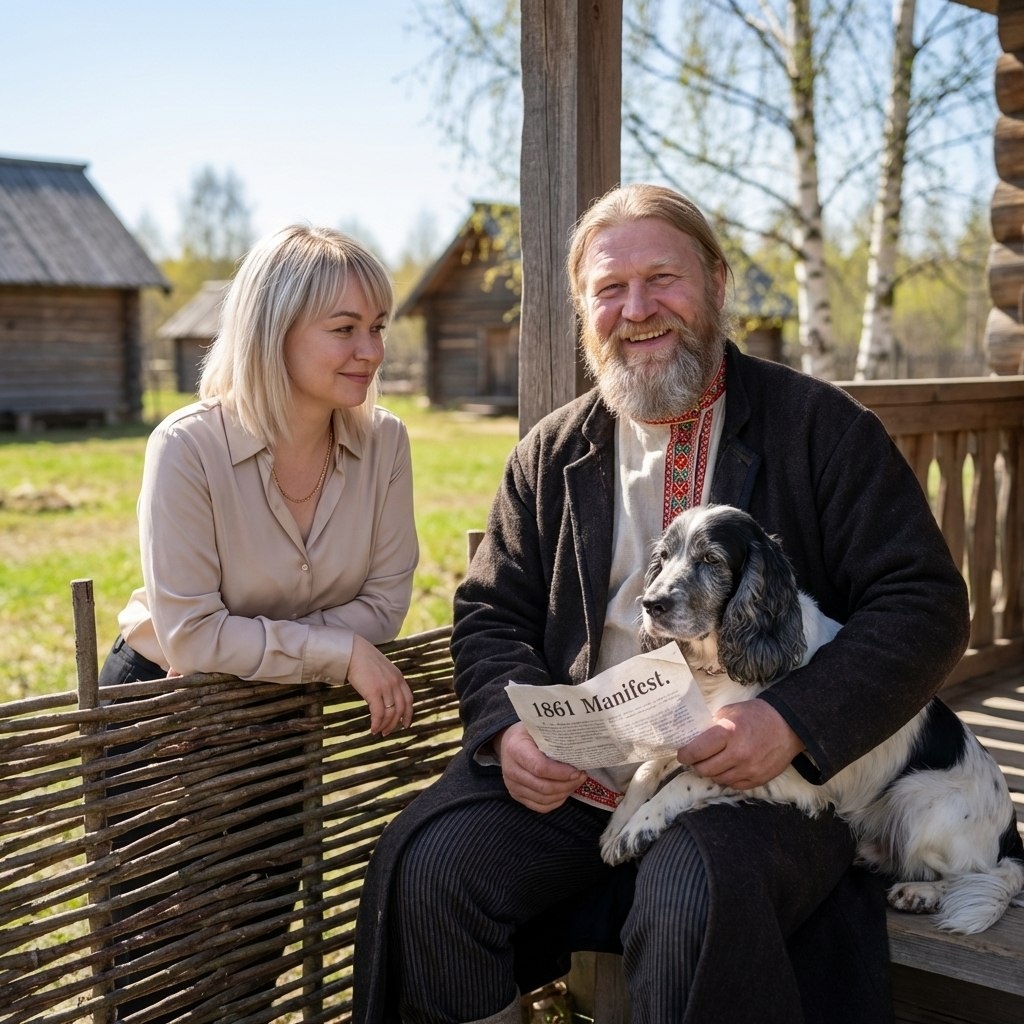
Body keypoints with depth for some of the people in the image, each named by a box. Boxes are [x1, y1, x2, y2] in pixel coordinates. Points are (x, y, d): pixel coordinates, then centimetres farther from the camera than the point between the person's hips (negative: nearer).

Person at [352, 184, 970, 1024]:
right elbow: (492, 615, 12)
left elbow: (924, 603, -4)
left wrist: (794, 721, -19)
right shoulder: (550, 456, 12)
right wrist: (510, 726, -10)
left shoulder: (821, 429, 1)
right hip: (569, 778, 4)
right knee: (433, 865, -20)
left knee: (698, 891, -34)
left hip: (762, 785, -3)